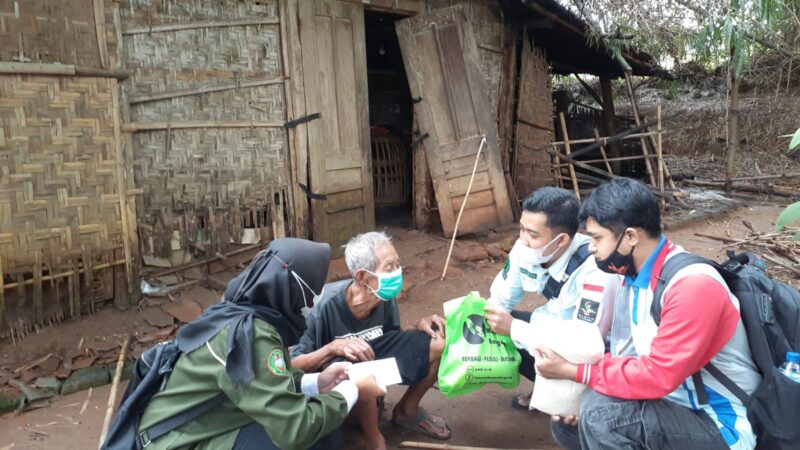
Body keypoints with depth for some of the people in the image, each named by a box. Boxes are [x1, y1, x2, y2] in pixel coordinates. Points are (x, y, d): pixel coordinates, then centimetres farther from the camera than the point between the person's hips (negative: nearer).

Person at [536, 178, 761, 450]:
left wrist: (574, 370, -23)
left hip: (722, 427, -8)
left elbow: (658, 376, -29)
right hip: (677, 406, 9)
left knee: (601, 411, -28)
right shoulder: (635, 276, 1)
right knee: (567, 421, 5)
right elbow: (627, 355, 8)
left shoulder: (693, 284, -26)